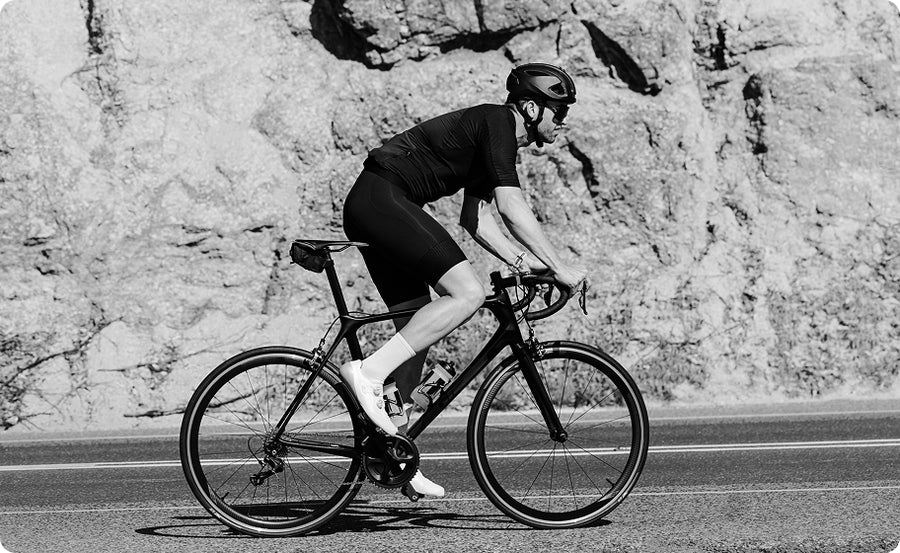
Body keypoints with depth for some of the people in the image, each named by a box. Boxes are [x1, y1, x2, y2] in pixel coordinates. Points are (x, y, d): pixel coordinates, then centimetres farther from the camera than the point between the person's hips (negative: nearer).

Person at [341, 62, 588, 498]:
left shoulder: (494, 136, 20)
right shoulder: (496, 122, -9)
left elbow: (475, 217, 20)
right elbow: (511, 206, -18)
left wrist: (521, 260, 8)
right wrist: (560, 267, -16)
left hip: (369, 209, 11)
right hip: (383, 199, -11)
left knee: (417, 328, 10)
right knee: (467, 294, -19)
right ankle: (370, 371, -21)